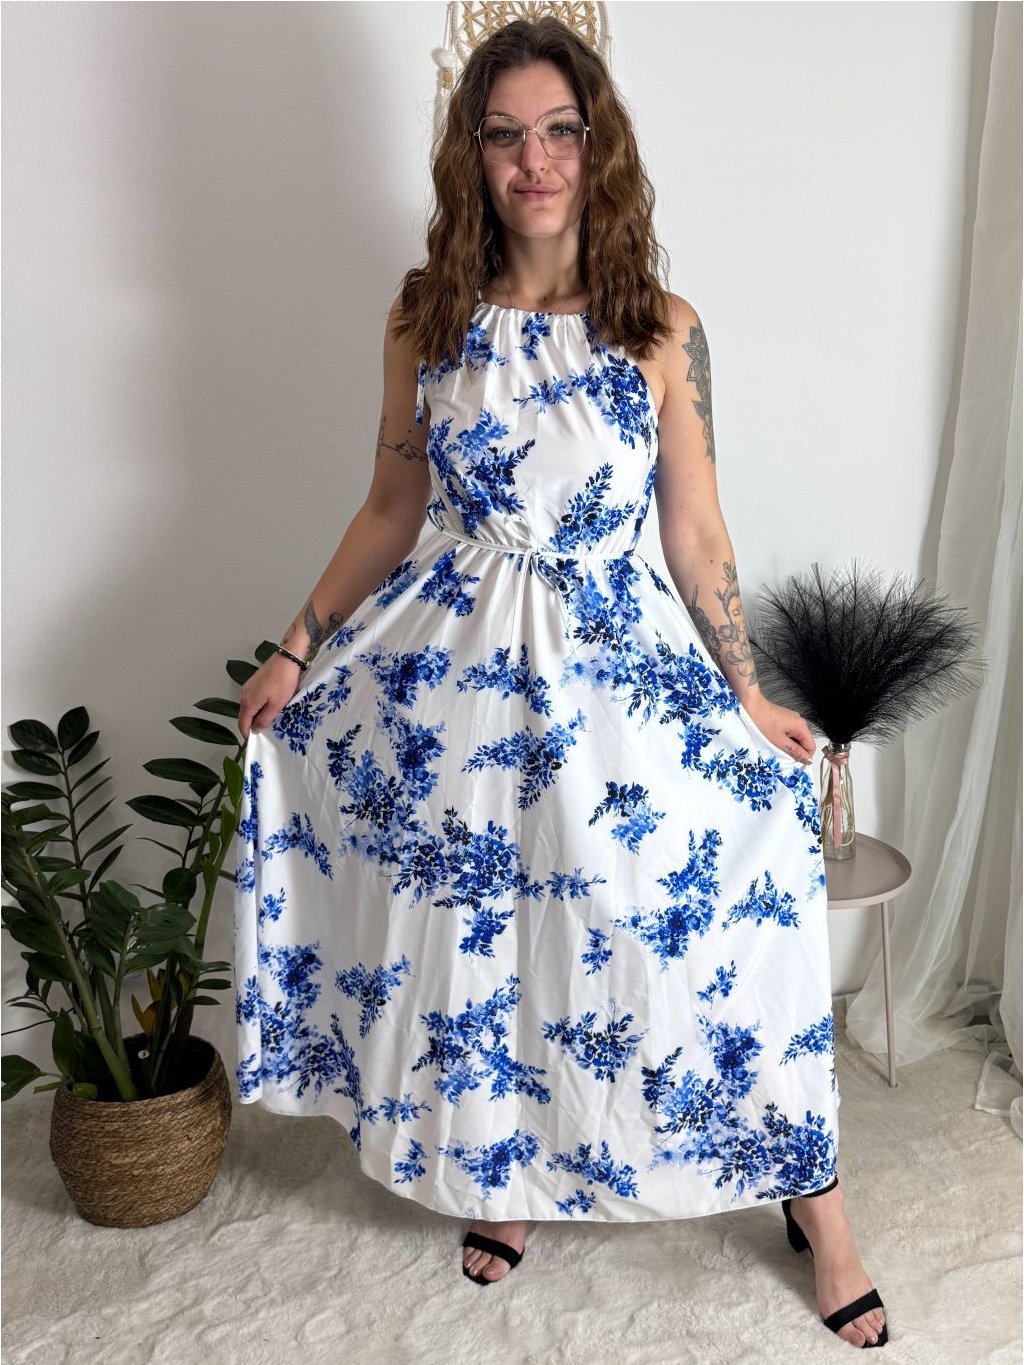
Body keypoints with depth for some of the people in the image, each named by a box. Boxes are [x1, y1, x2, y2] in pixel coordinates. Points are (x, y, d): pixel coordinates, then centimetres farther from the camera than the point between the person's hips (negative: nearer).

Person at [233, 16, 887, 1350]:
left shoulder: (663, 330, -3)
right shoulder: (428, 317, 1)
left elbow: (695, 530, 0)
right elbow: (393, 508, 7)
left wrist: (748, 696, 1)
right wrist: (299, 648, 5)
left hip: (614, 659, -1)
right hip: (455, 657, 2)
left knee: (735, 879, -6)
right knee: (469, 918, 10)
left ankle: (813, 1199, 17)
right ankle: (499, 1174, 37)